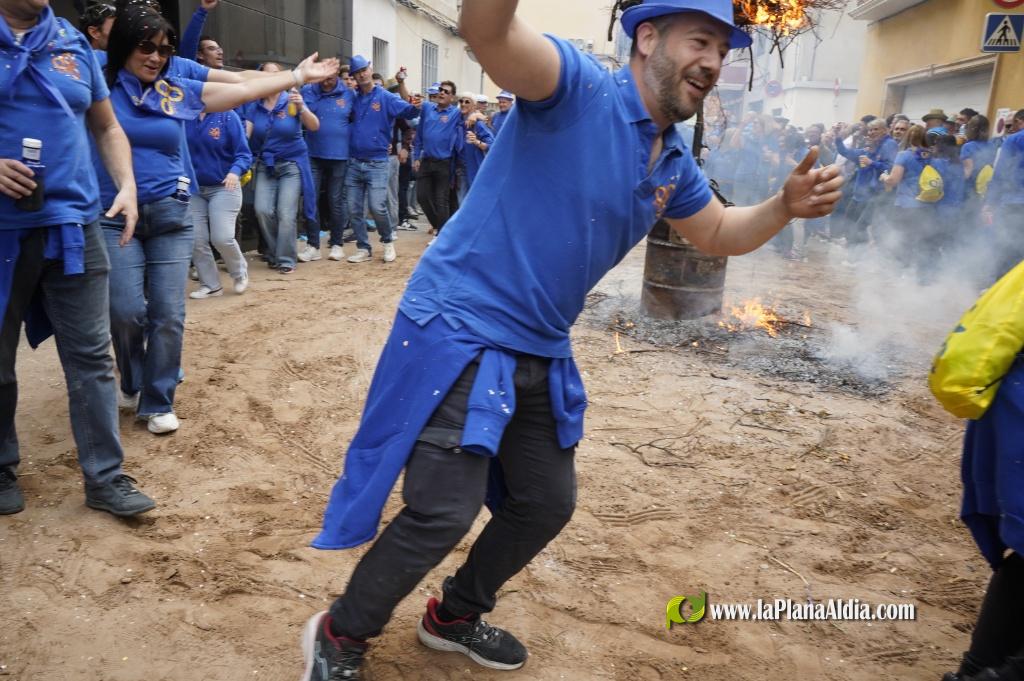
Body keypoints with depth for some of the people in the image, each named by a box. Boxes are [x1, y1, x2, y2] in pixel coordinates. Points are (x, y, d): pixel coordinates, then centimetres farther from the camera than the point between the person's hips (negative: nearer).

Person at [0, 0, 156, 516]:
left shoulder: (72, 43, 9)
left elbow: (107, 128, 17)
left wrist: (126, 185, 1)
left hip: (72, 224, 3)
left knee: (91, 356, 3)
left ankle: (105, 478, 12)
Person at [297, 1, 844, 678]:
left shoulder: (674, 164, 9)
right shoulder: (580, 86, -15)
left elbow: (720, 234, 23)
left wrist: (785, 206, 3)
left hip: (542, 354, 9)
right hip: (460, 331, -8)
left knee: (547, 503, 17)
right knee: (443, 513, -10)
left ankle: (455, 616, 42)